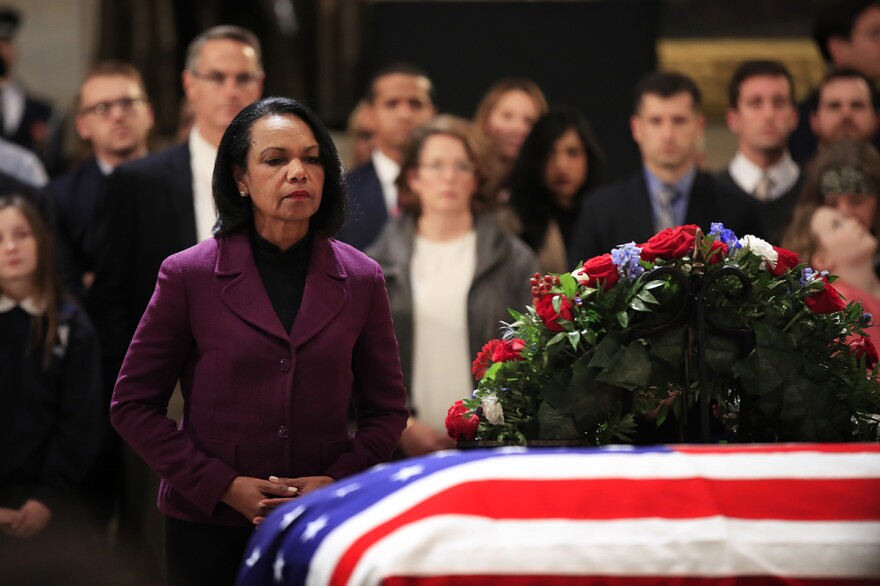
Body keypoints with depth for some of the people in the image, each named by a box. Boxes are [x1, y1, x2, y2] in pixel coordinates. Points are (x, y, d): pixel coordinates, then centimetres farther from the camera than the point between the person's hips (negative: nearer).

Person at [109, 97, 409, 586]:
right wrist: (223, 486, -11)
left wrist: (339, 481, -8)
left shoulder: (361, 279, 3)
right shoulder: (189, 275, -4)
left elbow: (387, 410, 9)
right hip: (210, 530, -2)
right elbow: (133, 405, -1)